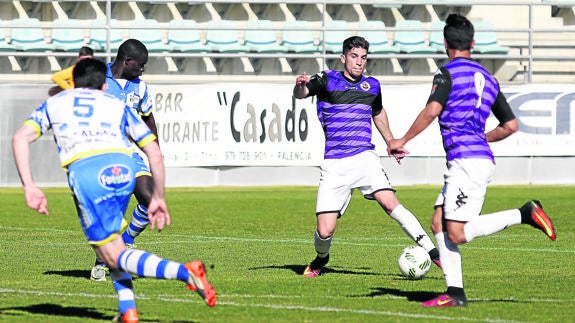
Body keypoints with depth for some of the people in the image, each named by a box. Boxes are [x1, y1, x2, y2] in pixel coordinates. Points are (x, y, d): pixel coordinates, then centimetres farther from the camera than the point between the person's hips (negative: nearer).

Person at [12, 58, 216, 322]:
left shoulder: (53, 104, 30)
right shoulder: (117, 105, 30)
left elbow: (20, 138, 14)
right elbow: (154, 152, 23)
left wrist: (29, 188, 10)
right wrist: (158, 198, 30)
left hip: (84, 170, -3)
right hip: (124, 169, 3)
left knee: (114, 256, 0)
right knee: (109, 239, 27)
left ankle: (184, 271, -21)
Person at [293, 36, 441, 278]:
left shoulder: (372, 85, 13)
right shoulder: (327, 80, 3)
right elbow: (300, 94, -9)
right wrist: (300, 85, -33)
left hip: (365, 158, 2)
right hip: (334, 164, -2)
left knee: (390, 203, -24)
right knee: (325, 231, -8)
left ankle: (431, 251, -20)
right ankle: (320, 259, 27)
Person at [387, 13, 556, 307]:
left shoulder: (448, 73, -3)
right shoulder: (487, 78, 19)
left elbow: (432, 110, -19)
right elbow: (510, 125, 20)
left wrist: (403, 140, -9)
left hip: (466, 161, -9)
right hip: (480, 157, 9)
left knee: (457, 233, -12)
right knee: (439, 224, 9)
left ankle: (525, 214, -16)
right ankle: (454, 293, 2)